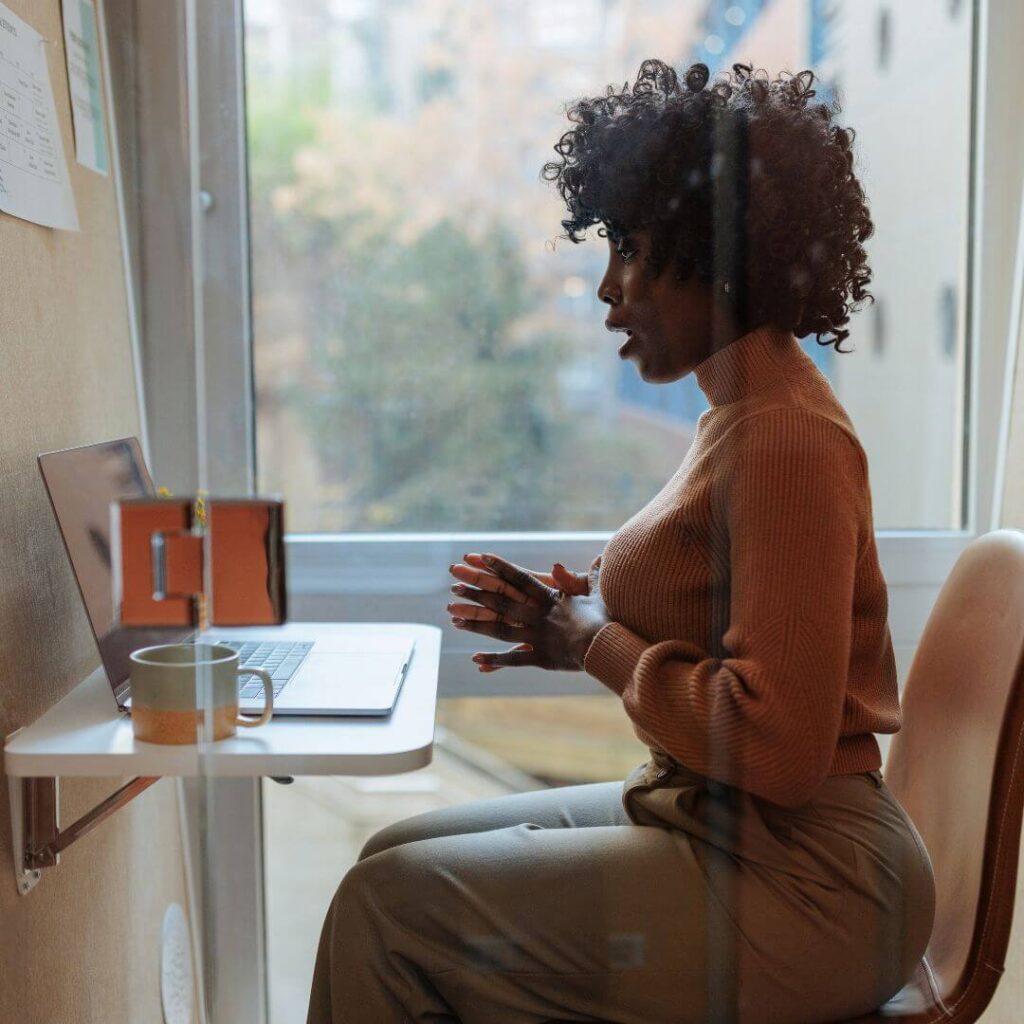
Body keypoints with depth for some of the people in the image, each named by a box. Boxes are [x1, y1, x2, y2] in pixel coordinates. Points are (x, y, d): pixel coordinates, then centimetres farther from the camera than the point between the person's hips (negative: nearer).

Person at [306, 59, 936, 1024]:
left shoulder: (786, 440, -22)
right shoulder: (743, 413, 10)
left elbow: (779, 744, -26)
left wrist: (597, 645, -13)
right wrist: (579, 612, 4)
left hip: (792, 881, -9)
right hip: (707, 824, 10)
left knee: (390, 906, -10)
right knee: (396, 855, 9)